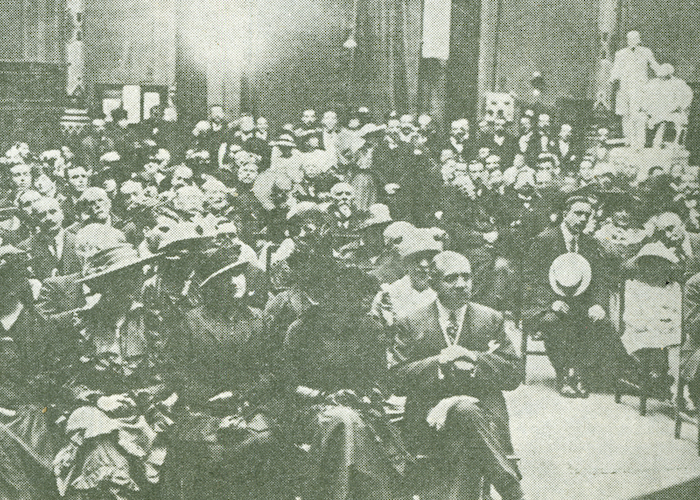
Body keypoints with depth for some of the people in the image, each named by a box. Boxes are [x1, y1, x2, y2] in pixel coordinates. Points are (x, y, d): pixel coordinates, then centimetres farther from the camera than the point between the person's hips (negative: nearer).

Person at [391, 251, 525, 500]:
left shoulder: (491, 320, 14)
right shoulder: (411, 323, 9)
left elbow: (513, 376, 6)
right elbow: (398, 379, -1)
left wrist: (473, 359, -11)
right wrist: (440, 362, -14)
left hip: (485, 415, 2)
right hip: (429, 421, -1)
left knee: (464, 444, -35)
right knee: (465, 411, -35)